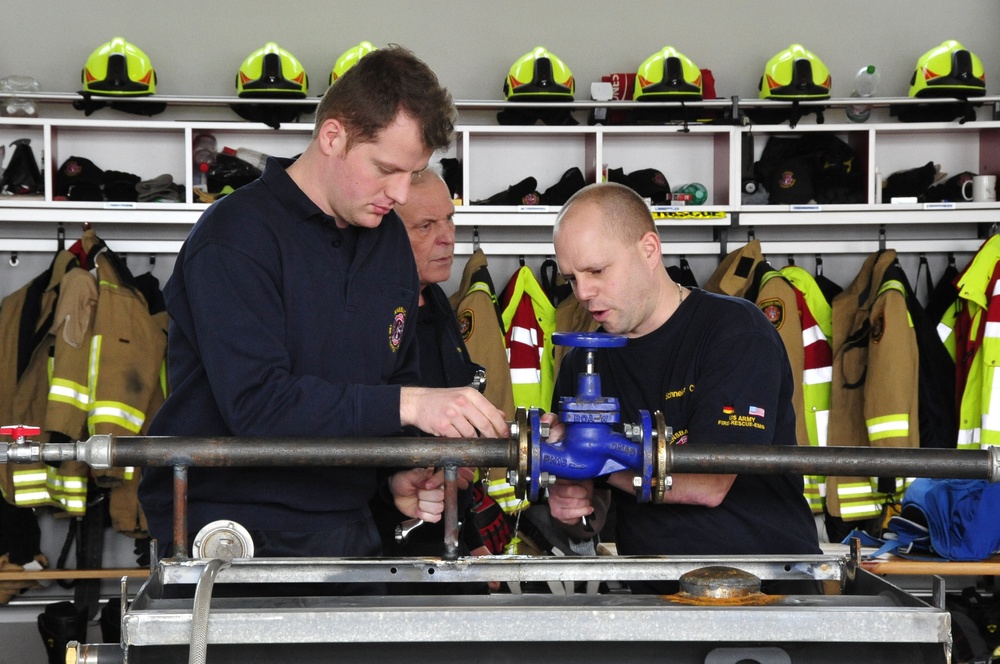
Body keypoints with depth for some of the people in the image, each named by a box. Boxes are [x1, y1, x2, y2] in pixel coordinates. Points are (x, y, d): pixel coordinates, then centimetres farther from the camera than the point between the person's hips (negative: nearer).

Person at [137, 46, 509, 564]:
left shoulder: (389, 237, 12)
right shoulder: (236, 236, -13)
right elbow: (256, 400, -23)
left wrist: (401, 474, 1)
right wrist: (408, 404, -27)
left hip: (346, 530, 7)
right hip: (231, 531, -6)